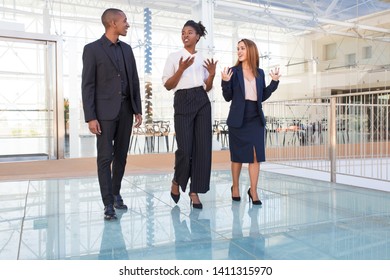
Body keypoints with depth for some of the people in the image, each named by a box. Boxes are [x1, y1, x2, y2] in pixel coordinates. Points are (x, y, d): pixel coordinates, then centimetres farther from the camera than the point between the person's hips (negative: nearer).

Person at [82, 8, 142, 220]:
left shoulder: (127, 49, 13)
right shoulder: (92, 49, -4)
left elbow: (134, 81, 14)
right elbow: (87, 85, -8)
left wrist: (137, 110, 8)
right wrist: (90, 117, -13)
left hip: (126, 109, 5)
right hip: (105, 111, -5)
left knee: (121, 155, 10)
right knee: (105, 157, -5)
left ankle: (116, 193, 24)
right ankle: (108, 203, 0)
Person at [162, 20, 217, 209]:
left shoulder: (203, 59, 16)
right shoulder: (174, 57, 6)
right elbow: (167, 85, 0)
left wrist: (212, 74, 0)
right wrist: (181, 69, -12)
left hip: (202, 102, 4)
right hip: (183, 101, -3)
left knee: (202, 147, -2)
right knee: (185, 148, -10)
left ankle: (194, 192, 8)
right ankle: (176, 182, 19)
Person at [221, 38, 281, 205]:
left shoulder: (260, 73, 9)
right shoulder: (233, 71, 0)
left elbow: (263, 97, 11)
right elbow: (228, 97, -3)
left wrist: (274, 81, 4)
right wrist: (225, 82, -18)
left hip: (256, 119, 3)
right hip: (238, 119, -2)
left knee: (256, 155, -1)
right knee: (238, 156, 7)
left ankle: (253, 191, 7)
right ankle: (235, 187, 24)